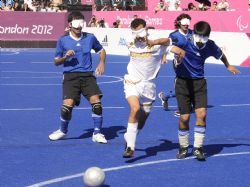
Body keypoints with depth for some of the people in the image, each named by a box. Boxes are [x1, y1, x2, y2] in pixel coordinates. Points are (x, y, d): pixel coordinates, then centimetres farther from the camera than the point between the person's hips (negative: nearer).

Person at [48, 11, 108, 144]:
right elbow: (56, 62, 9)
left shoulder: (90, 37, 8)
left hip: (87, 75, 2)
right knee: (68, 104, -14)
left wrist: (101, 63, 7)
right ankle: (63, 131, 14)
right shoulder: (63, 41, 3)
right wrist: (65, 57, -11)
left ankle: (97, 133, 0)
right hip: (70, 76, -2)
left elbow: (101, 50, 25)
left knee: (96, 102, -15)